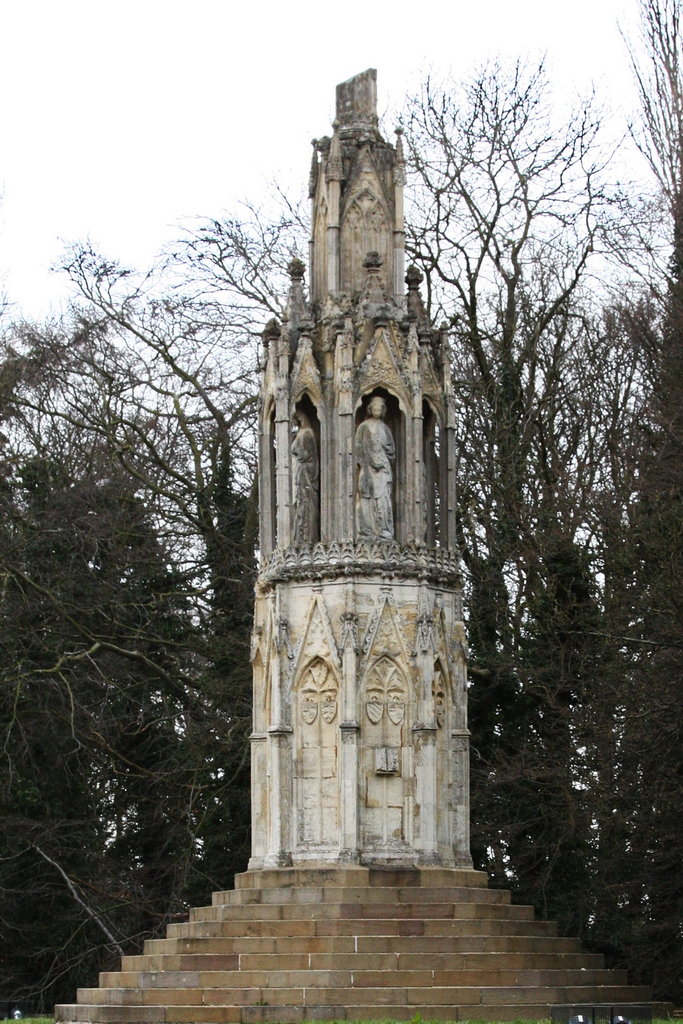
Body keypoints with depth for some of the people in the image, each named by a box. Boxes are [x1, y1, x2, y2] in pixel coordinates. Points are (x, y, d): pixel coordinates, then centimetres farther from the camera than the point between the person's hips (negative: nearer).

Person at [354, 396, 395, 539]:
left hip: (382, 468, 3)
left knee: (382, 497, -8)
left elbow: (391, 450, 18)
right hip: (368, 467, -3)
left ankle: (384, 529, -13)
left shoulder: (385, 428, 19)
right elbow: (358, 448, 3)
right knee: (367, 497, -10)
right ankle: (366, 530, -15)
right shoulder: (364, 427, 10)